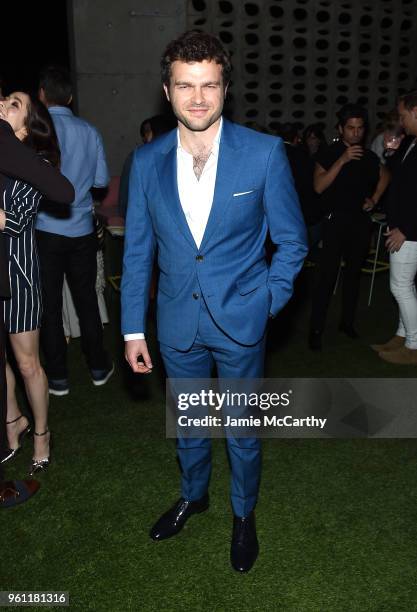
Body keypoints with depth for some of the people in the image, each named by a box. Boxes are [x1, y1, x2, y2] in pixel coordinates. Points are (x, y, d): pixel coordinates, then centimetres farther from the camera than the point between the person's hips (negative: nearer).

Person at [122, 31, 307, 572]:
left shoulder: (265, 152, -11)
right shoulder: (146, 161, -3)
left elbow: (292, 239, -2)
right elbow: (137, 249, 2)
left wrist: (267, 304, -7)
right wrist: (133, 329, 1)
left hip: (240, 323, -2)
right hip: (178, 324, 3)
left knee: (242, 430, 15)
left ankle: (244, 514, 42)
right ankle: (192, 496, 50)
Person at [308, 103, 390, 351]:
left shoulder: (369, 156, 8)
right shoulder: (329, 154, -3)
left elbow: (385, 176, 27)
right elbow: (319, 186, -17)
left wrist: (374, 199, 13)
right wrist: (342, 160, -22)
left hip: (361, 221, 5)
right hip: (336, 221, -4)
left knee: (354, 273, 10)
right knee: (328, 275, -8)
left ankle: (348, 322, 22)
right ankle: (316, 330, -4)